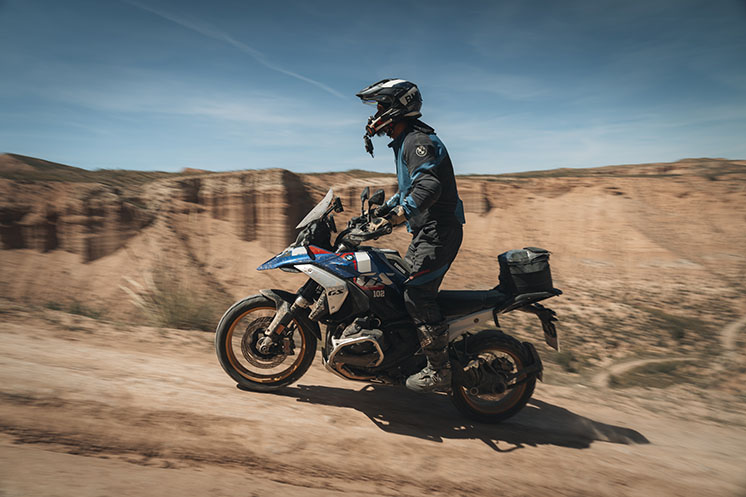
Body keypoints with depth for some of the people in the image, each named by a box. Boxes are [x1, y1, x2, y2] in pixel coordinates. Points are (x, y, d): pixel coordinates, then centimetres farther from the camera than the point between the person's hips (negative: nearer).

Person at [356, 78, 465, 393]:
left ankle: (440, 370, -2)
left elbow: (429, 185, -30)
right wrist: (380, 213, 24)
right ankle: (410, 352, 27)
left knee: (417, 295, -13)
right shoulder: (406, 143, 20)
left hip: (439, 231, -11)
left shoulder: (419, 140, -13)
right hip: (426, 231, 11)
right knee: (398, 285, 15)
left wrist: (396, 216, -35)